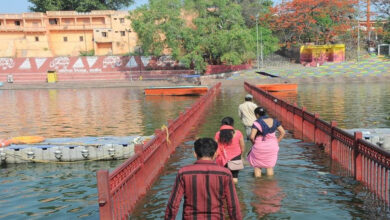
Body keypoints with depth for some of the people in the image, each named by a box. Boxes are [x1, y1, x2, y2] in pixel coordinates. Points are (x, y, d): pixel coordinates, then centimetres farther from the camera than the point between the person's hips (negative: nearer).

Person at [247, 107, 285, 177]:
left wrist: (254, 144, -5)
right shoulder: (274, 121, -1)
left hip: (259, 148, -4)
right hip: (272, 147, 4)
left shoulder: (257, 123, -16)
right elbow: (283, 132, 3)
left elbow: (252, 137, -24)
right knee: (270, 166, 19)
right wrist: (276, 142, 8)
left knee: (257, 166, 14)